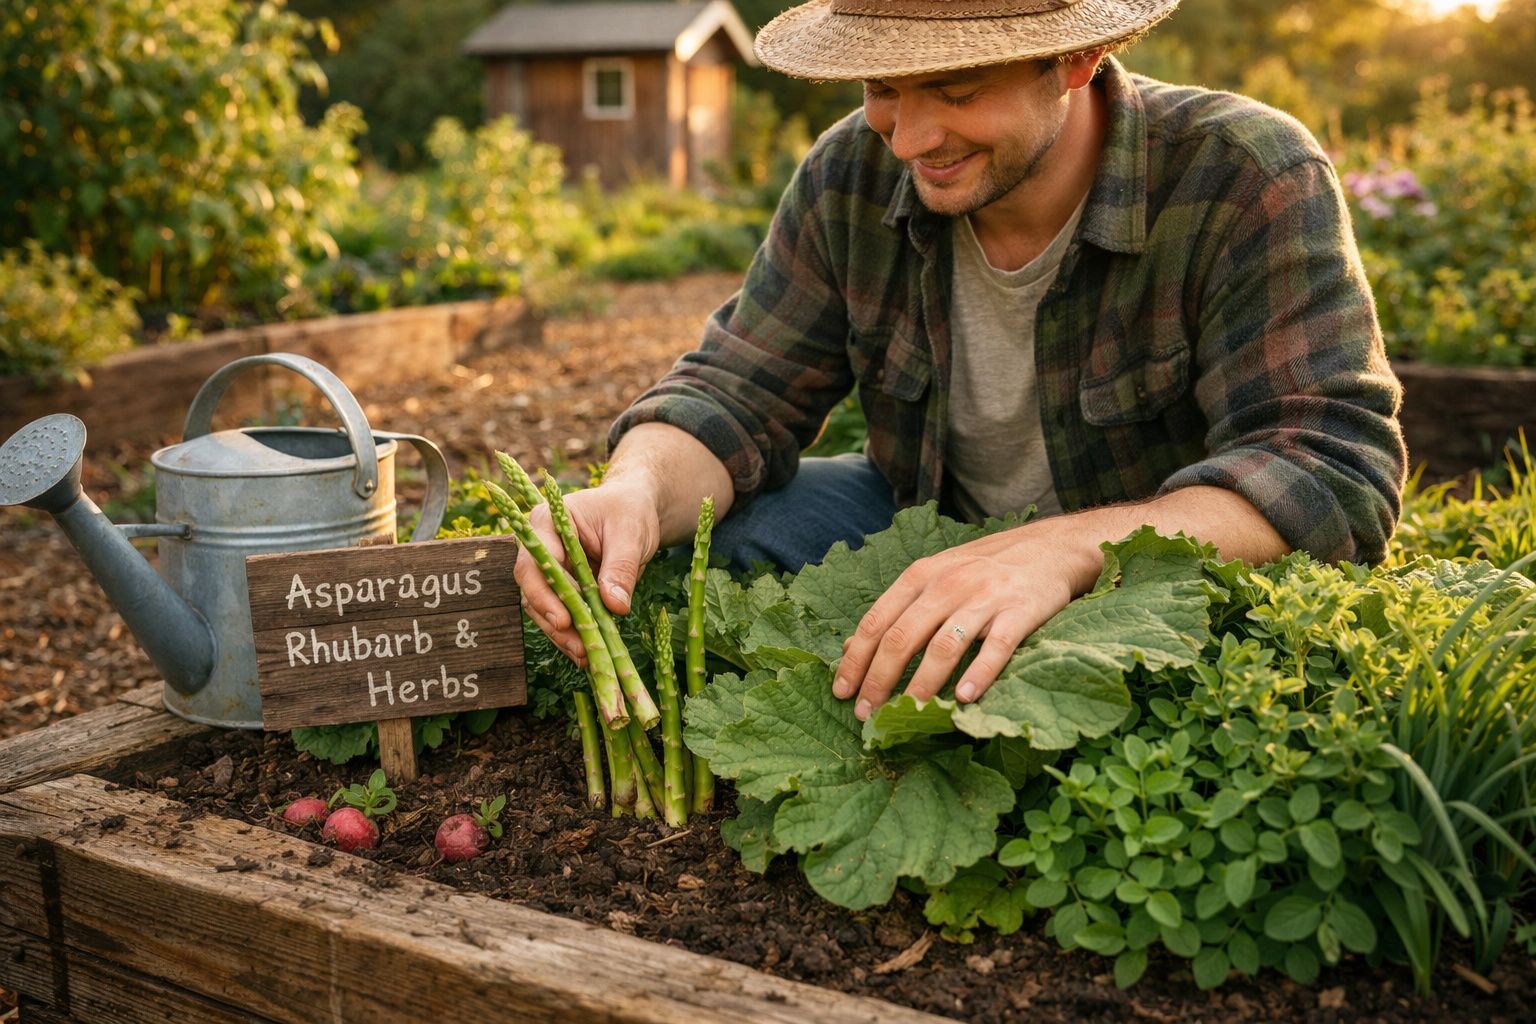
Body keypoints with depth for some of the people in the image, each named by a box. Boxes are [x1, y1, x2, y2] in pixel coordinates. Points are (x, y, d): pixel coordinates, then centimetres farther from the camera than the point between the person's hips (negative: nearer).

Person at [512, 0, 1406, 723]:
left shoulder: (1250, 184, -23)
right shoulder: (854, 174, -10)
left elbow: (1337, 472, -31)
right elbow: (740, 397, -9)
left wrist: (1065, 549, -49)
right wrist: (638, 492, -34)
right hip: (930, 541, 3)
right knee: (695, 539, -14)